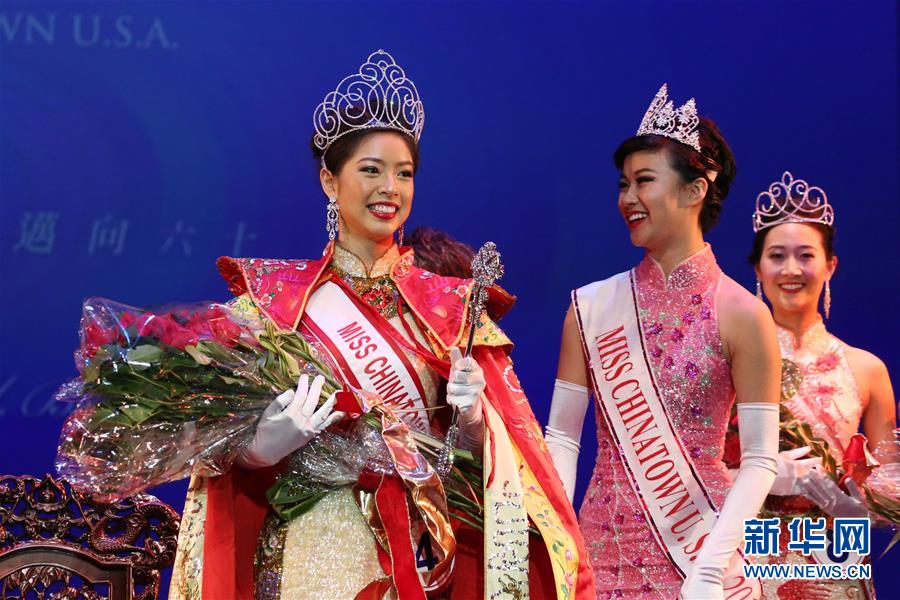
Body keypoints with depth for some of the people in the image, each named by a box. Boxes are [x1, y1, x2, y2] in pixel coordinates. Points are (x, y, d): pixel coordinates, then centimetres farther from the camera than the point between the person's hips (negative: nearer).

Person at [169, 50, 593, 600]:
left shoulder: (448, 305, 6)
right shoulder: (277, 295, 0)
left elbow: (483, 451, 4)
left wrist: (472, 419, -16)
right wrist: (266, 444, -23)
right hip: (310, 552, -2)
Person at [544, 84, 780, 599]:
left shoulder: (742, 315, -7)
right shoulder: (592, 306, 2)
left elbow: (760, 462, -8)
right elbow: (561, 437, 4)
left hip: (699, 550, -3)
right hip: (606, 547, 3)